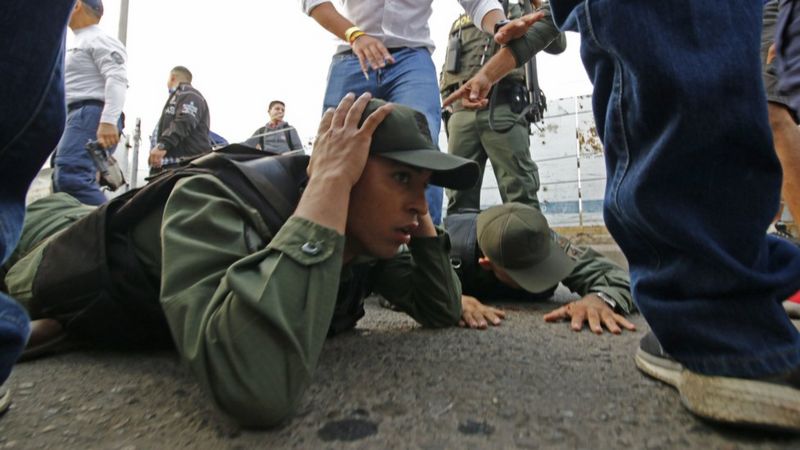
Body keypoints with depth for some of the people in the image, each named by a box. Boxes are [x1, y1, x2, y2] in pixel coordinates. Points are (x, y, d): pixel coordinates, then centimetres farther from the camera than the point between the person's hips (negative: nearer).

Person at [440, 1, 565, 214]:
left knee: (519, 192, -12)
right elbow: (445, 74, 22)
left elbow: (557, 43, 13)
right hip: (461, 112, 3)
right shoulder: (459, 24, 30)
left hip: (503, 108, -2)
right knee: (459, 198, -4)